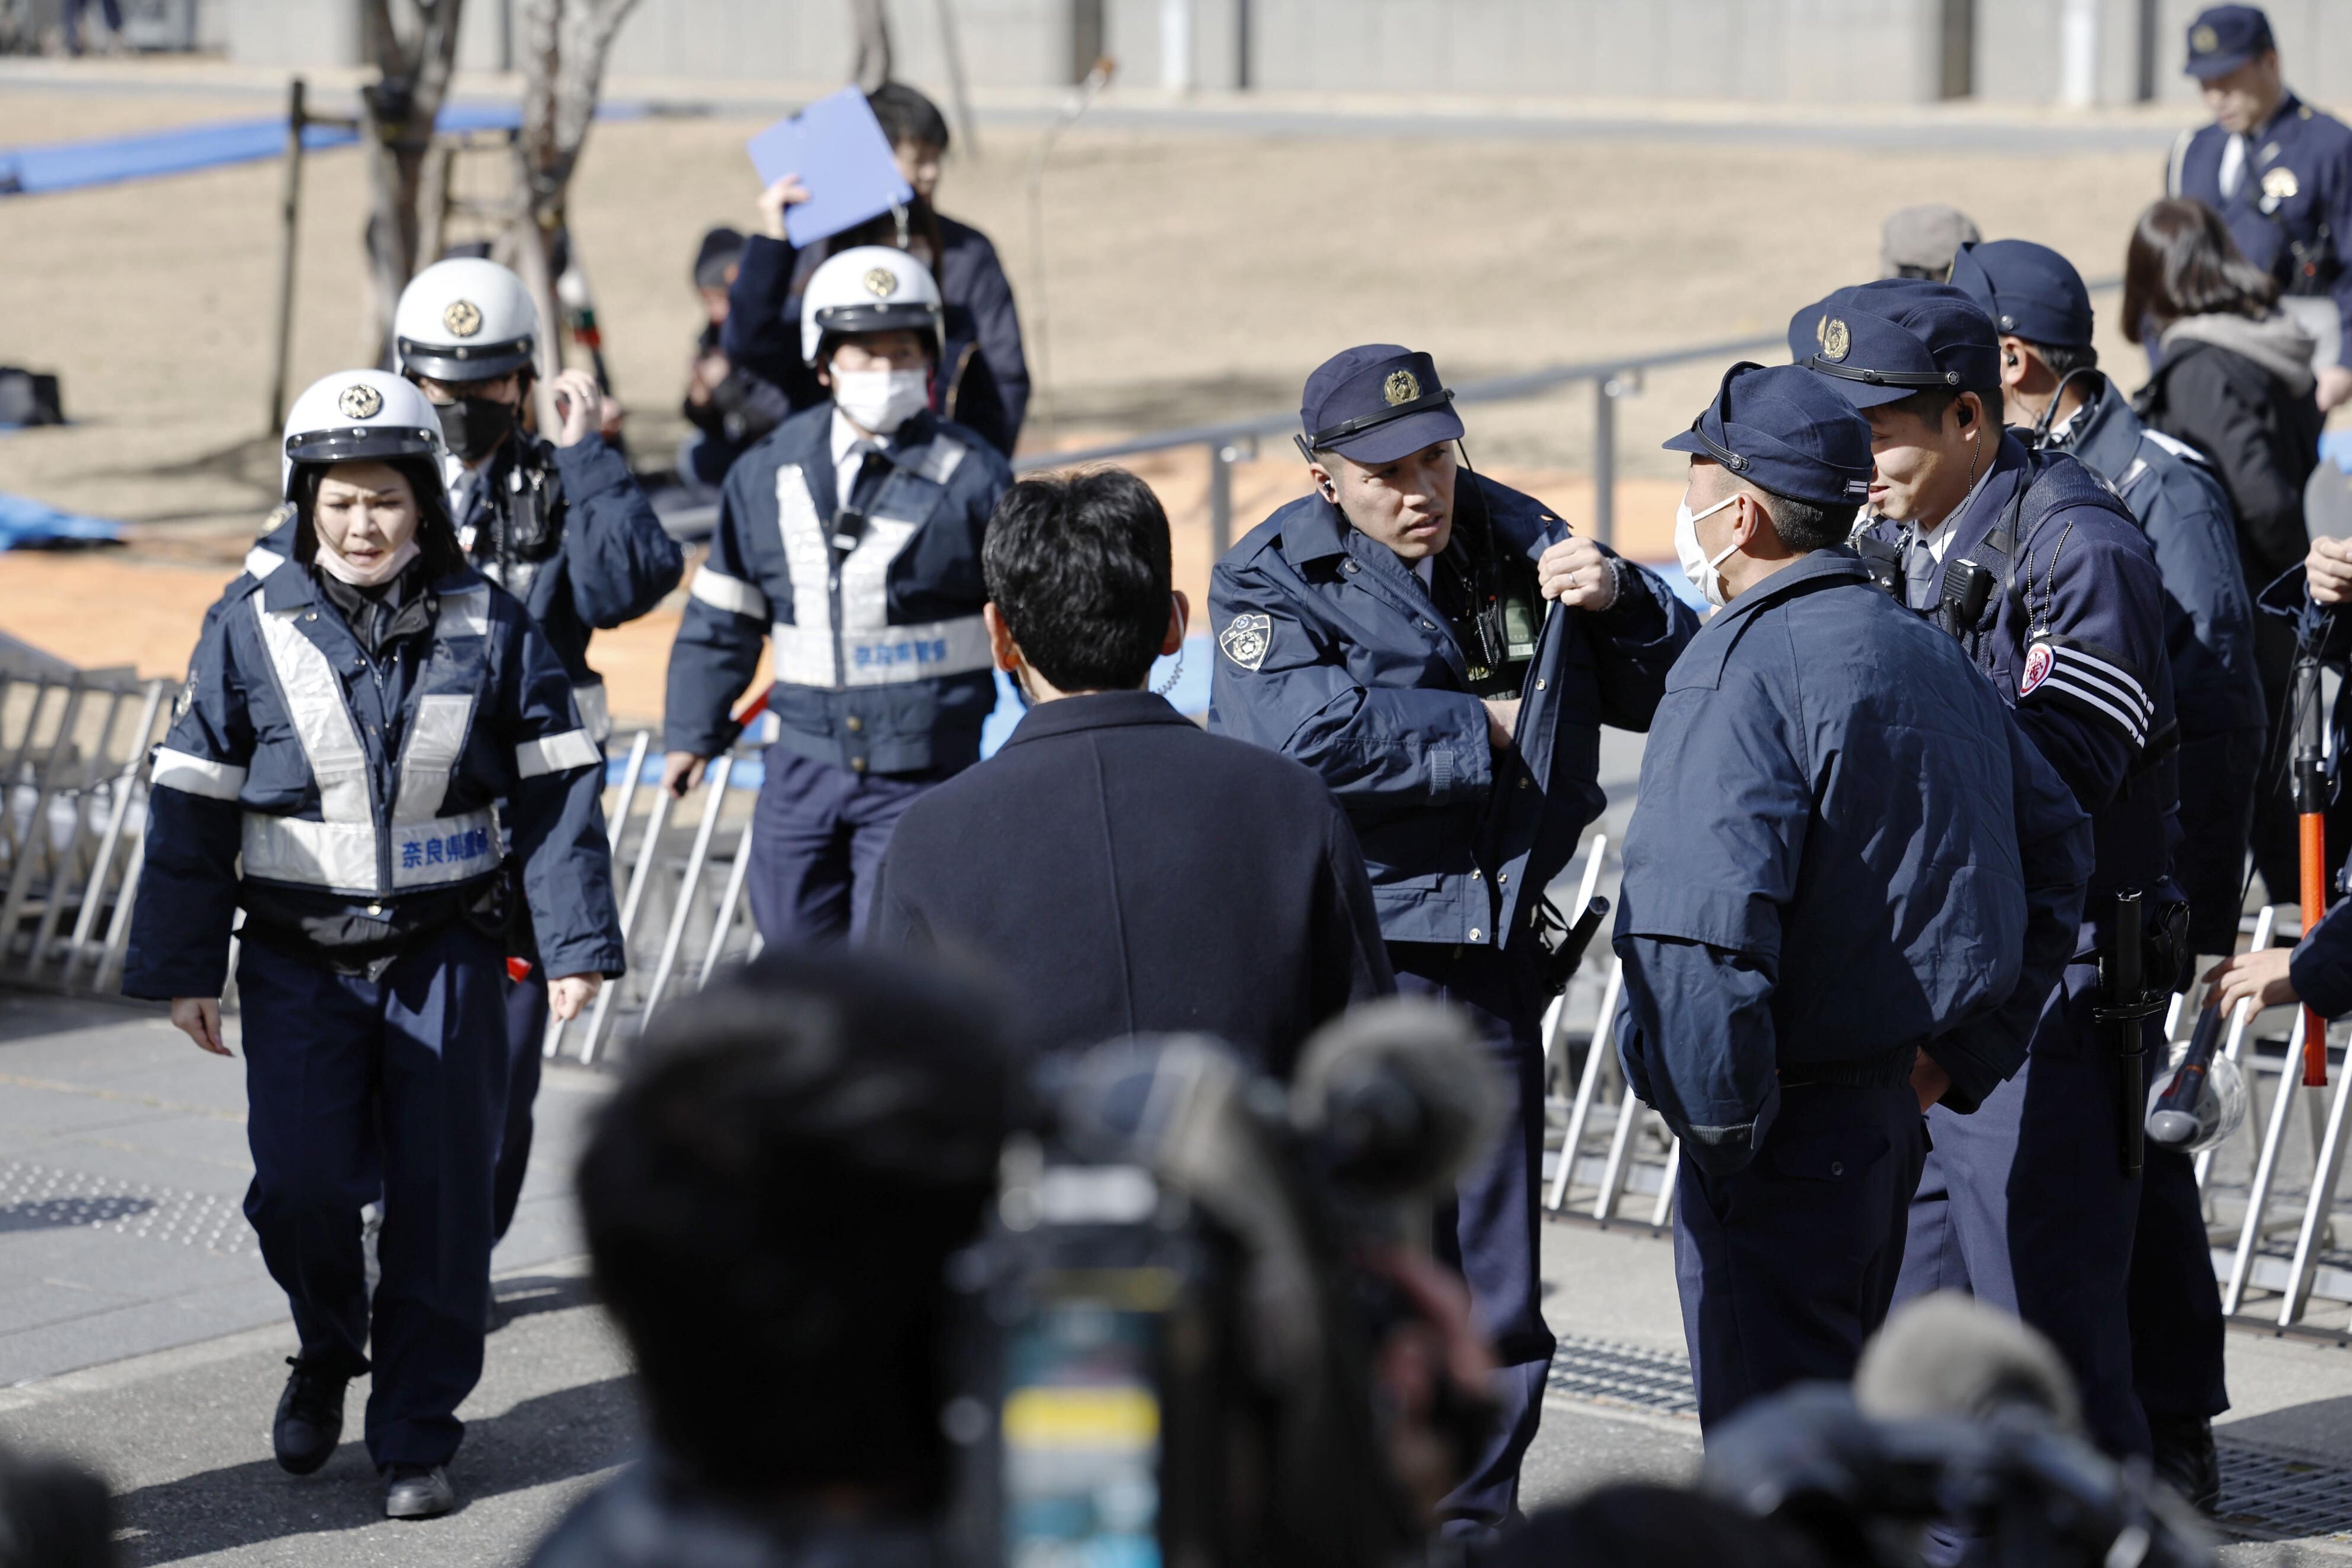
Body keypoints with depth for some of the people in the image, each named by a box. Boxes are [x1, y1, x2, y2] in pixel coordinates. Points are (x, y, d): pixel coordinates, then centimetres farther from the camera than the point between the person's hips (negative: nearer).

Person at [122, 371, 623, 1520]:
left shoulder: (489, 628, 0)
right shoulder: (252, 628, -1)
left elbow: (556, 795, 2)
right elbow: (193, 802, 2)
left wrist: (576, 943, -4)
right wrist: (183, 967, 1)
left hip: (446, 956, 0)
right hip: (299, 959, 0)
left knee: (441, 1198, 0)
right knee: (300, 1186, -10)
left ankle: (415, 1436, 12)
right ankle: (327, 1351, 22)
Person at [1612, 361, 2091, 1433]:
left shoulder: (1739, 672, -16)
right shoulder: (1928, 654, 13)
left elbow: (1704, 930, -26)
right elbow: (2056, 846, 21)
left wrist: (1716, 1127, -18)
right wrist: (1968, 1053, 20)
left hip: (1789, 1141, -9)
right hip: (1894, 1105, 9)